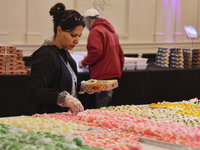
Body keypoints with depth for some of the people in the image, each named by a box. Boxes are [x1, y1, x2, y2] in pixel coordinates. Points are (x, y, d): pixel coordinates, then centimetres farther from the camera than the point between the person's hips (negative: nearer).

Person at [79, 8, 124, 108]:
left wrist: (83, 63, -4)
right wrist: (118, 73, 27)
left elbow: (96, 52, -19)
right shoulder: (111, 30, 22)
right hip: (115, 75, 10)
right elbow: (120, 54, 24)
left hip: (103, 77, -9)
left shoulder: (95, 31, -7)